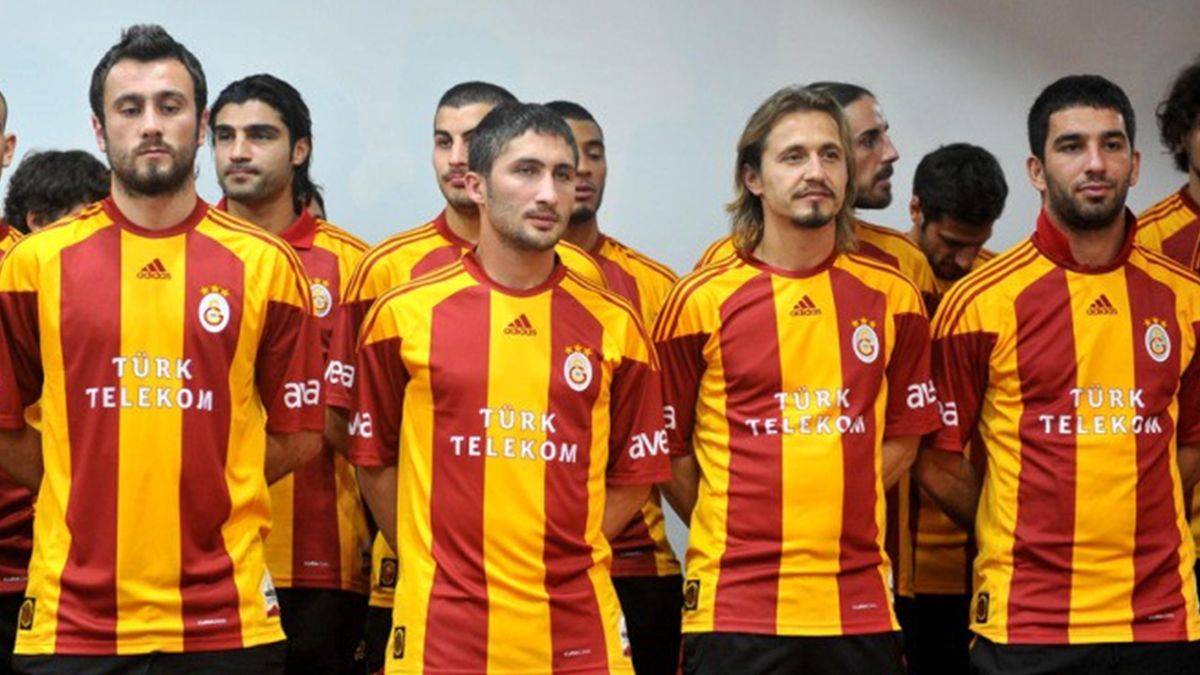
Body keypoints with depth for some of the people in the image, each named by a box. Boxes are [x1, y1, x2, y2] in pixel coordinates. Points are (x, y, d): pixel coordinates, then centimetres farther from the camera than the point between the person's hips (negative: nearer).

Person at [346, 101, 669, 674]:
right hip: (443, 626, -1)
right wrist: (430, 563, 4)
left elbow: (635, 475, 9)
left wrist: (564, 555, 2)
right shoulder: (405, 314, 1)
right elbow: (375, 459, 7)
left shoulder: (613, 325, 3)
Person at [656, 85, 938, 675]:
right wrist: (732, 533, 1)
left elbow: (903, 435, 15)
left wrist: (838, 513, 7)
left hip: (859, 602, 3)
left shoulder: (893, 297, 7)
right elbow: (668, 448, 3)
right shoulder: (701, 299, -1)